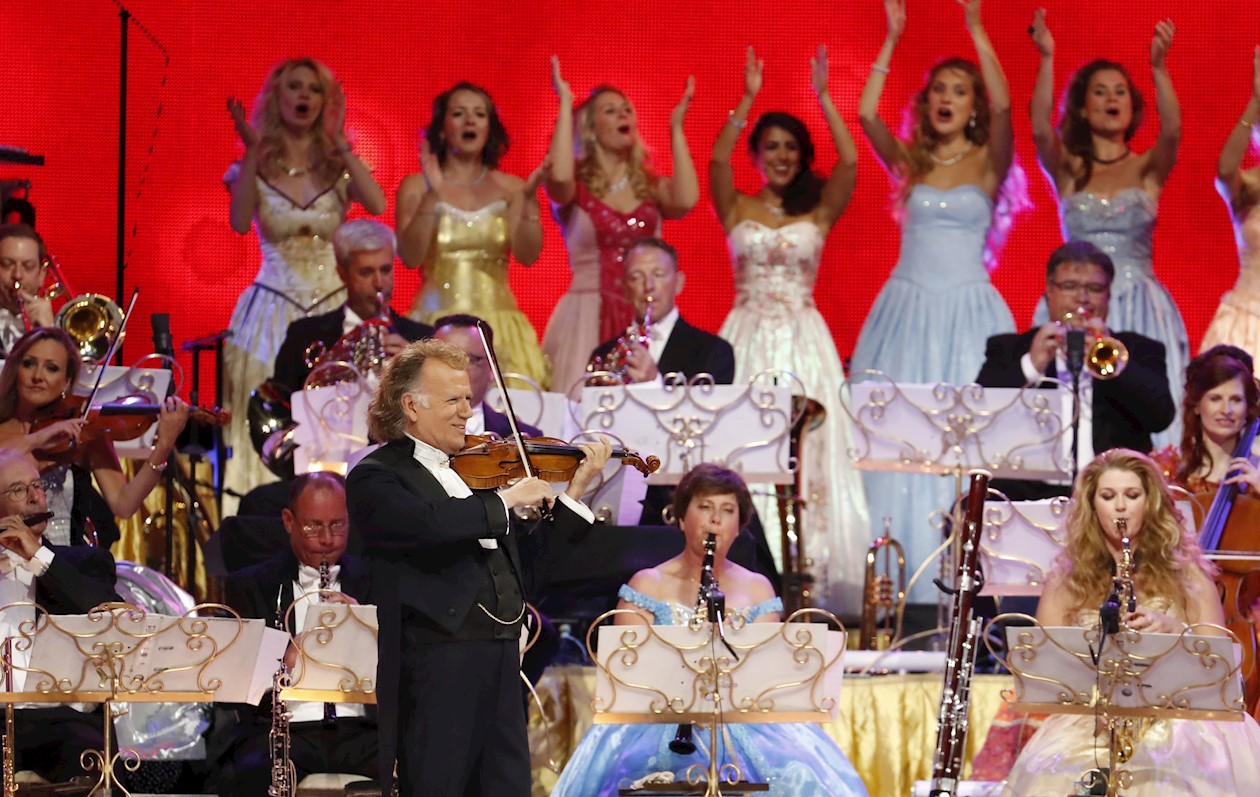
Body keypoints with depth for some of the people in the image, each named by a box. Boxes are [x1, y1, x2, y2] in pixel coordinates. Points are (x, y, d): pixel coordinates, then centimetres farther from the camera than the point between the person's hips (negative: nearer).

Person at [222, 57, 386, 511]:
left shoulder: (337, 166, 6)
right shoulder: (257, 167, 4)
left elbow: (377, 205, -14)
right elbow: (240, 222, -14)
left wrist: (341, 145, -10)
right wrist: (252, 151, -16)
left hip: (333, 307, 1)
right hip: (273, 309, -1)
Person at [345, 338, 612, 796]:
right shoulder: (375, 478, -3)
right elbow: (426, 523, -25)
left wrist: (575, 490, 10)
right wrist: (505, 499, -14)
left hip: (501, 658, 7)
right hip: (436, 665, -7)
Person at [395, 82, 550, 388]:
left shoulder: (509, 187, 8)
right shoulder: (415, 187, 4)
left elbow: (528, 255, -2)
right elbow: (410, 257, -8)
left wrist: (529, 198, -13)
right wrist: (431, 196, -15)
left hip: (498, 319, 1)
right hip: (437, 322, -1)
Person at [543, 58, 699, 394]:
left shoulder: (649, 185, 12)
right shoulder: (575, 187, 4)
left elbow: (686, 200, -9)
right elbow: (559, 177, -20)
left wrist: (676, 128, -1)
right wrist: (565, 104, -11)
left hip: (647, 317, 3)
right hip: (588, 315, -3)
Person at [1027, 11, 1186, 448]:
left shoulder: (1148, 168, 6)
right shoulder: (1067, 168, 7)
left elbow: (1172, 130, -14)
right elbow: (1040, 129, -12)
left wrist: (1159, 65, -29)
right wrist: (1047, 58, -25)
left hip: (1139, 307, 0)